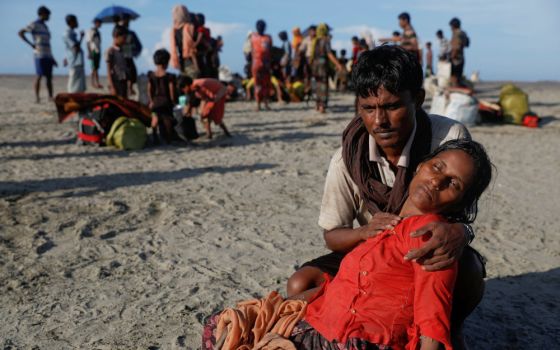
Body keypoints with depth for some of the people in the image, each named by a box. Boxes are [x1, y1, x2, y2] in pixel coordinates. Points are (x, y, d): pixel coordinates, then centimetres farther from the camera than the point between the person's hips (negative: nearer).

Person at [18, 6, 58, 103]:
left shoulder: (45, 27, 22)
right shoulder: (34, 24, 0)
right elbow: (20, 33, -6)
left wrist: (52, 58, 19)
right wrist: (31, 44, -13)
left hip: (48, 55, 7)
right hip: (39, 55, -7)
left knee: (49, 76, 2)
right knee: (39, 75, -12)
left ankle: (51, 97, 1)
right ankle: (37, 97, -12)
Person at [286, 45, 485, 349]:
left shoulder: (450, 138, -22)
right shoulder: (346, 161, -17)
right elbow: (332, 236, -7)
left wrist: (459, 232, -44)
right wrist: (366, 231, -32)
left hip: (432, 255, -1)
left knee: (466, 270, -36)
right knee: (301, 284, -19)